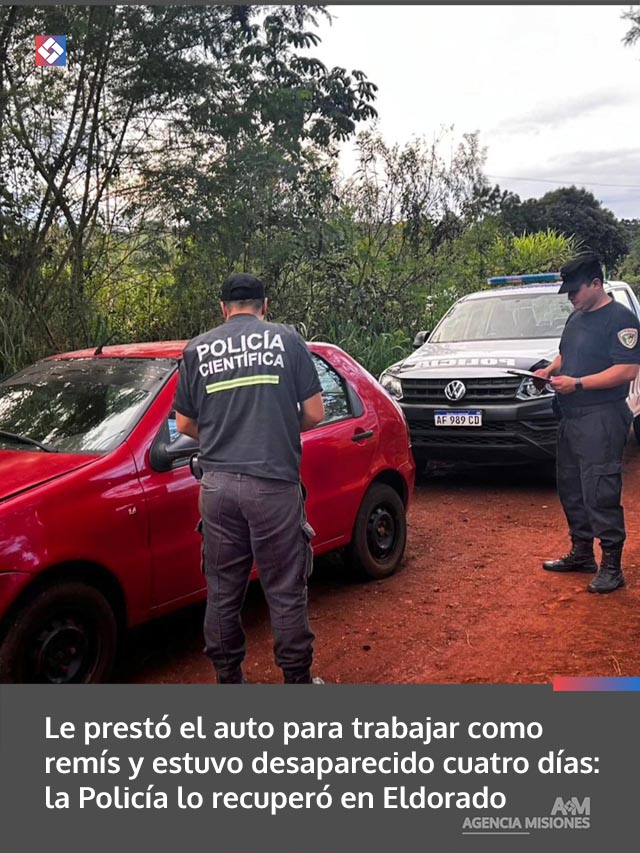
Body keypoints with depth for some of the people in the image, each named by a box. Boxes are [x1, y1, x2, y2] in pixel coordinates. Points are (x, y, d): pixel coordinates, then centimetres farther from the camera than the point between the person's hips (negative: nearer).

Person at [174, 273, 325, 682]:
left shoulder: (198, 349, 8)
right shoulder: (286, 338, 3)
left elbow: (184, 424, 12)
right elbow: (314, 414, 1)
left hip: (218, 485, 3)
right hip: (274, 483, -2)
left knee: (223, 591, 14)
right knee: (285, 591, 8)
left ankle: (228, 679, 26)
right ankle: (298, 679, 20)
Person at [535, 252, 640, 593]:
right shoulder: (576, 318, 17)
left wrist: (577, 383, -21)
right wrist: (550, 370, 7)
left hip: (601, 420, -9)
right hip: (571, 418, 9)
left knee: (601, 493, -9)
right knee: (571, 488, 14)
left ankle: (612, 566, 0)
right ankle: (581, 553, 27)